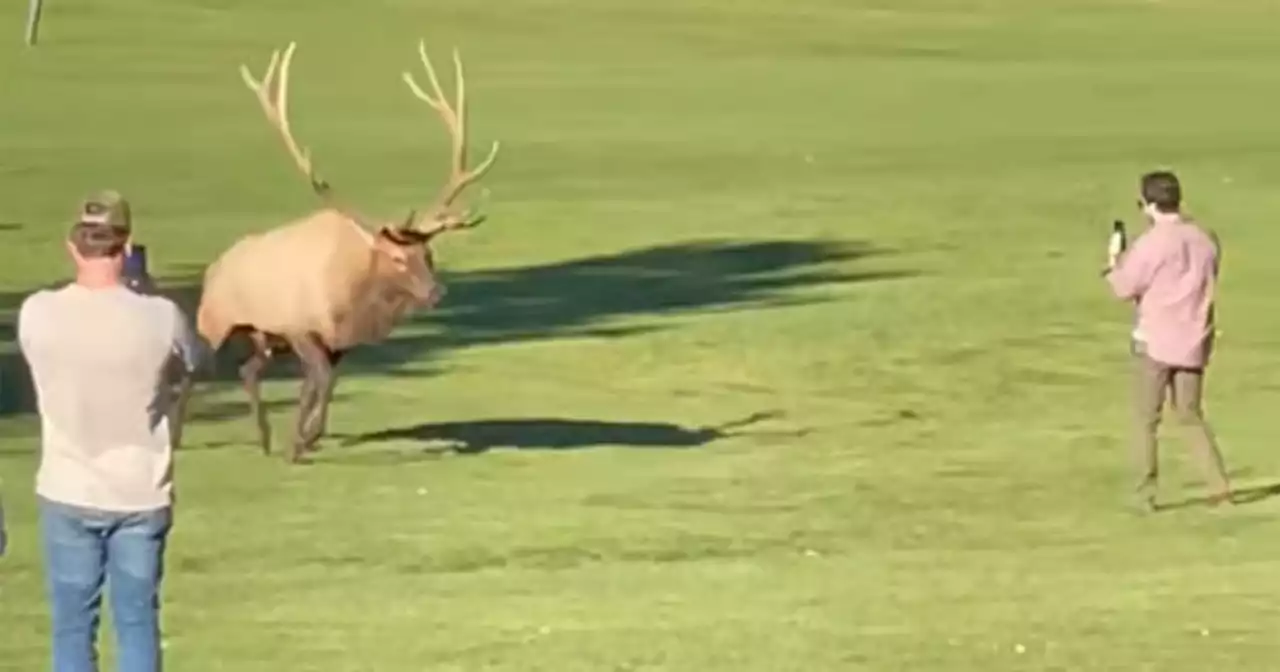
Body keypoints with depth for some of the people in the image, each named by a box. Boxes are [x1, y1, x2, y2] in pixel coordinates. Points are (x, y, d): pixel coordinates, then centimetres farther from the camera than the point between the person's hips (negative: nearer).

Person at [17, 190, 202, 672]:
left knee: (73, 627, 9)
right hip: (141, 494, 0)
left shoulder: (37, 313, -13)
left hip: (68, 493, 1)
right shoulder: (160, 317, -17)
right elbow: (194, 360, 5)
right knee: (137, 623, 10)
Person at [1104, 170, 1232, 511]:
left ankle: (1146, 492, 5)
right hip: (1194, 342, 5)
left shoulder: (1152, 243, -15)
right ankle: (1220, 485, 8)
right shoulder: (1206, 240, 4)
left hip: (1155, 341, -5)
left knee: (1145, 418, 6)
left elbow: (1126, 289, -10)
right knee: (1192, 415, 16)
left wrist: (1116, 267, 12)